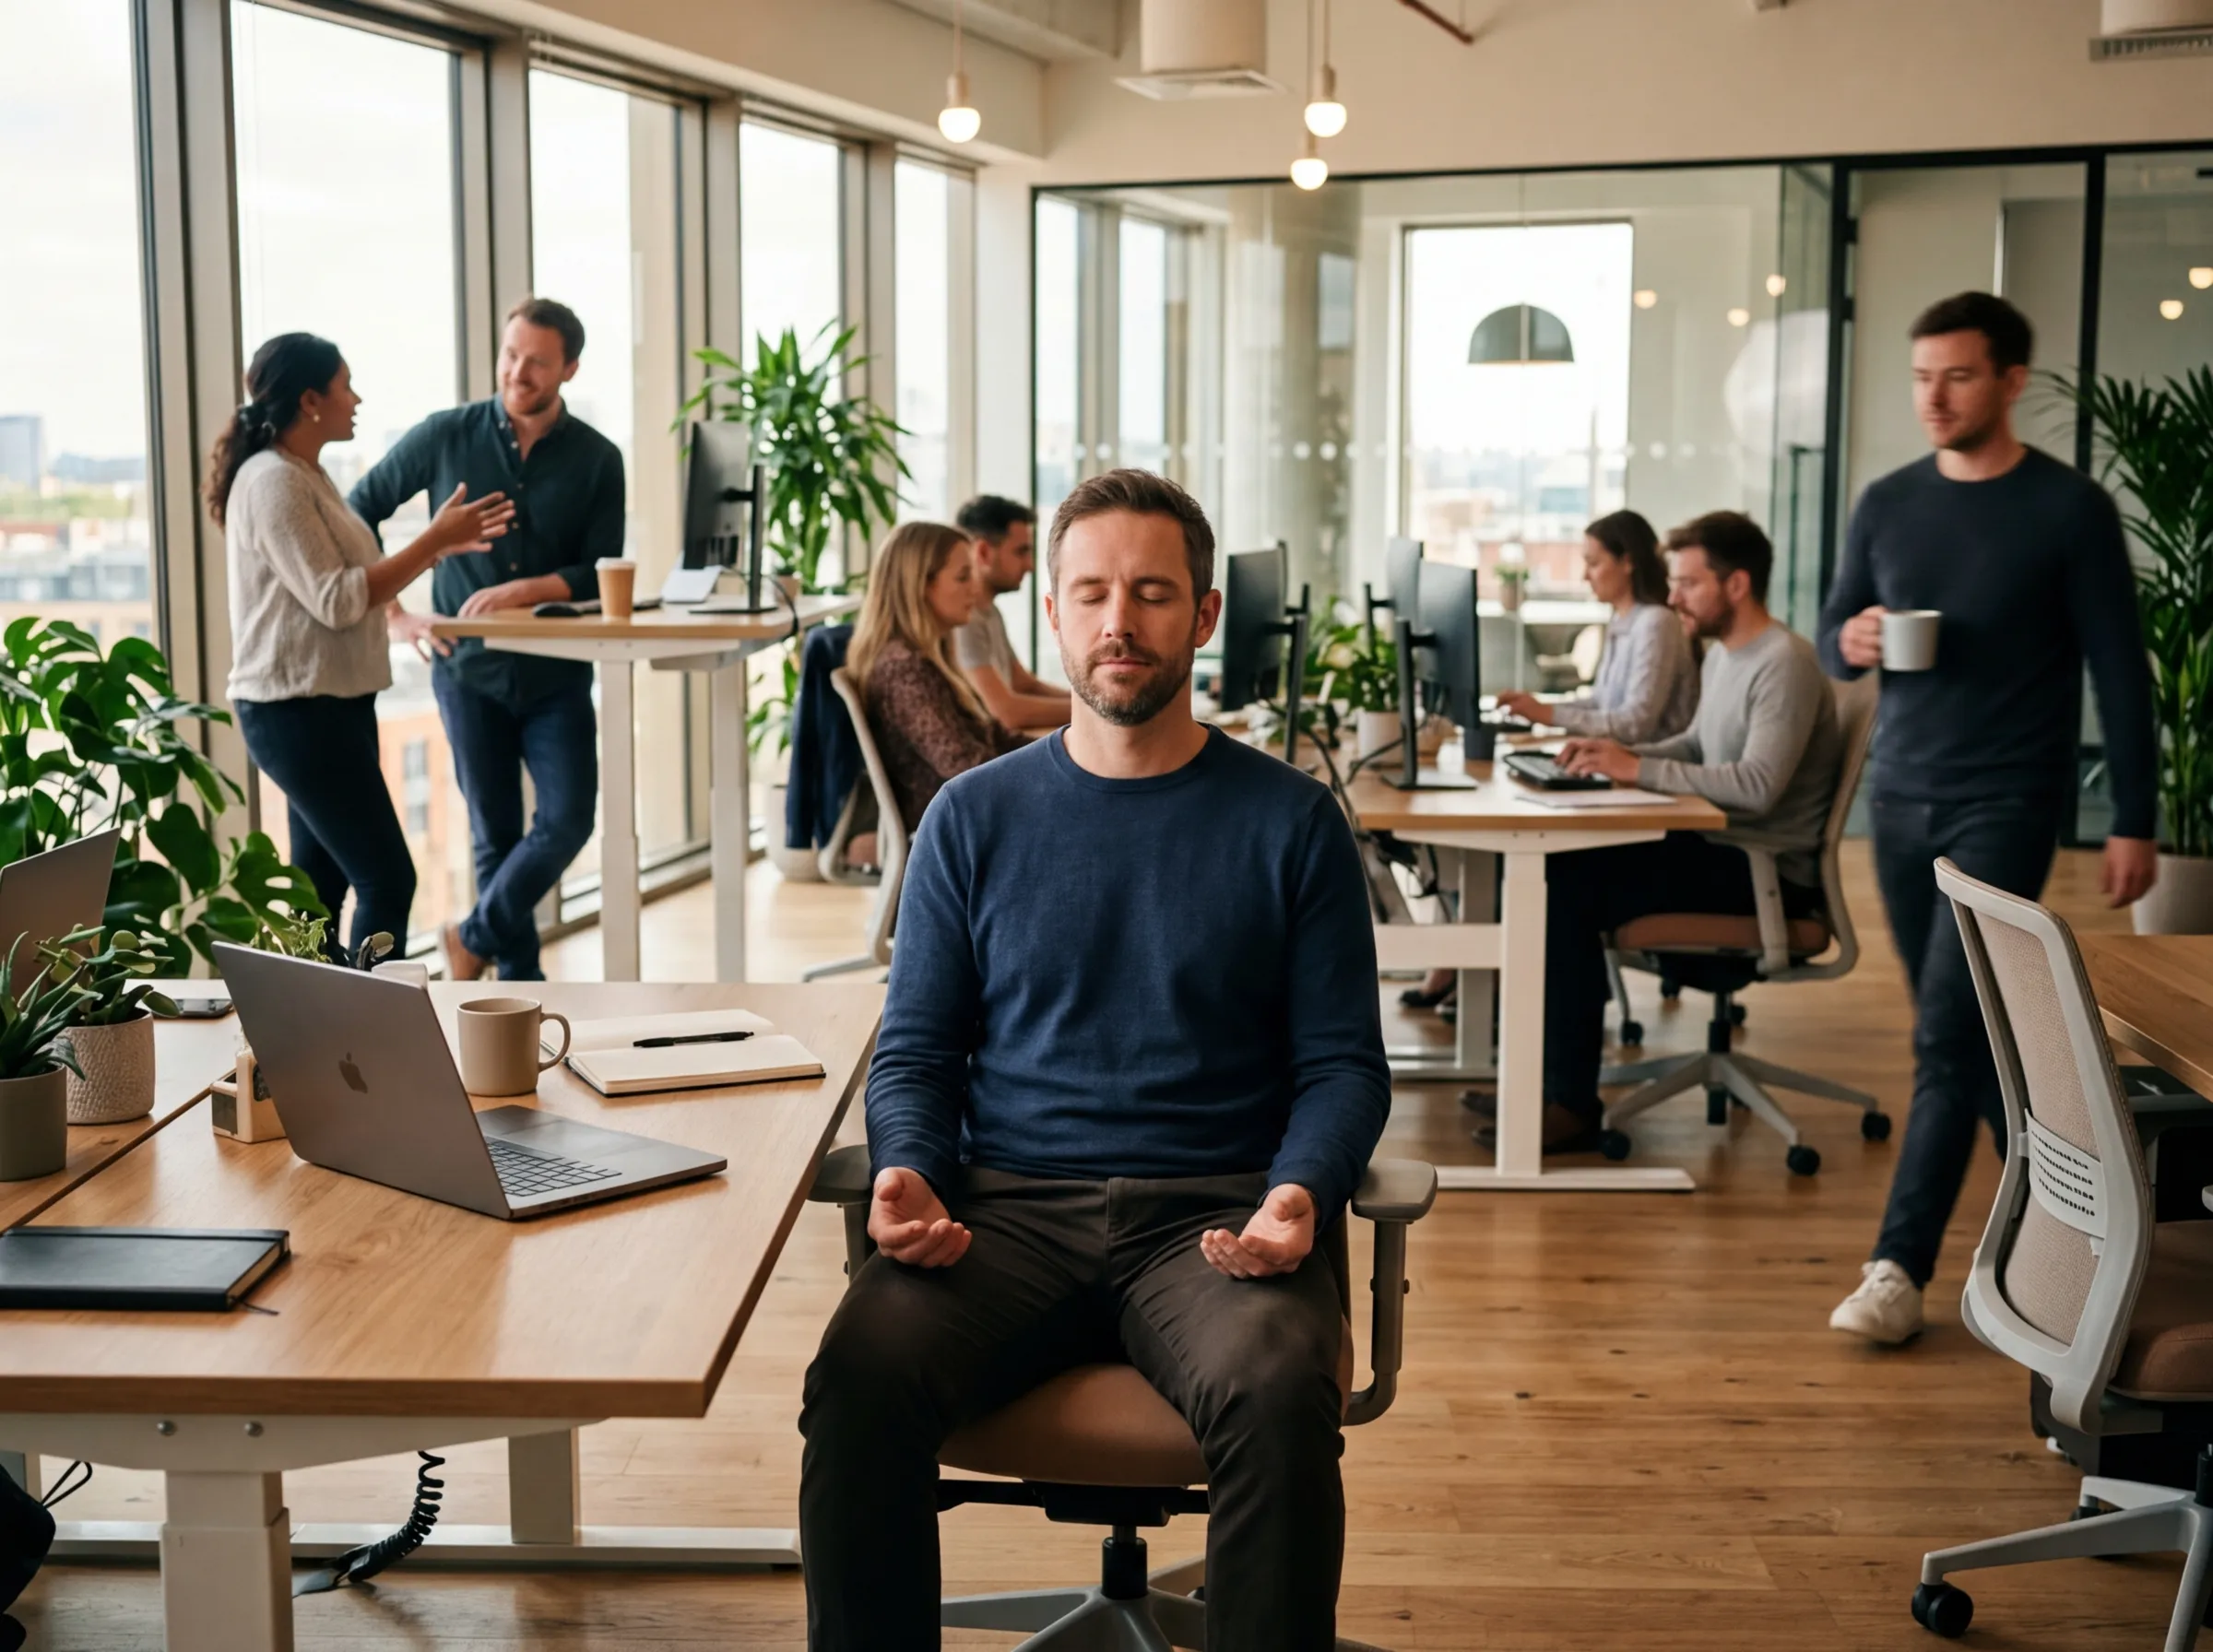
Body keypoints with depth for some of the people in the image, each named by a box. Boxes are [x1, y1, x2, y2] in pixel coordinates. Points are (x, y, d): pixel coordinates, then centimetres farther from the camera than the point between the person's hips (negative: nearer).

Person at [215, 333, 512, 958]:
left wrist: (441, 545, 7)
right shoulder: (273, 482, -17)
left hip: (325, 707, 10)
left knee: (322, 884, 13)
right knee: (387, 880, -8)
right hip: (299, 713, -10)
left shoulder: (307, 475, 14)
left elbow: (357, 578, 17)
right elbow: (337, 601, -22)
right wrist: (433, 539, -17)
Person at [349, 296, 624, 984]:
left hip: (557, 674, 1)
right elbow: (360, 512, 7)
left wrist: (526, 590, -21)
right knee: (495, 836, 5)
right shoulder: (447, 436, -3)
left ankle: (476, 937, 15)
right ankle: (520, 981, 17)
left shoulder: (597, 459, -2)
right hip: (470, 670, 0)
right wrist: (393, 614, 1)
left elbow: (602, 575, -5)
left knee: (567, 821, -9)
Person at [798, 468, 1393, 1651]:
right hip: (1007, 1206, 1)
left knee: (1281, 1392, -34)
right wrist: (908, 1172, -9)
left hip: (1212, 1216, -1)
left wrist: (1300, 1195, -13)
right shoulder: (975, 818, 12)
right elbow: (914, 1048, 13)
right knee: (861, 1373, -29)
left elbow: (1344, 1062, 7)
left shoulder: (1290, 822, 8)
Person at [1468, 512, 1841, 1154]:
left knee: (1570, 890, -19)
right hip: (1721, 846, 9)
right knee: (1556, 868, -4)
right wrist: (1615, 752, 5)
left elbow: (1758, 786, -27)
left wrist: (1637, 769, -24)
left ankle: (1571, 1105, -12)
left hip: (1768, 871, -9)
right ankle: (1549, 1081, -2)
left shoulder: (1784, 664, -17)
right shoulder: (1722, 654, 13)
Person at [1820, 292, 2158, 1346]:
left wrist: (2133, 822, -5)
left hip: (2005, 804, -5)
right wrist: (1852, 643, -11)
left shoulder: (2069, 510, -6)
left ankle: (1900, 1267, -8)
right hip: (1902, 798, 5)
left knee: (1948, 1035, -10)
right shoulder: (1888, 505, 7)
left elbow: (2120, 672, -3)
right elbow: (1832, 638, 14)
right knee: (1973, 1027, 13)